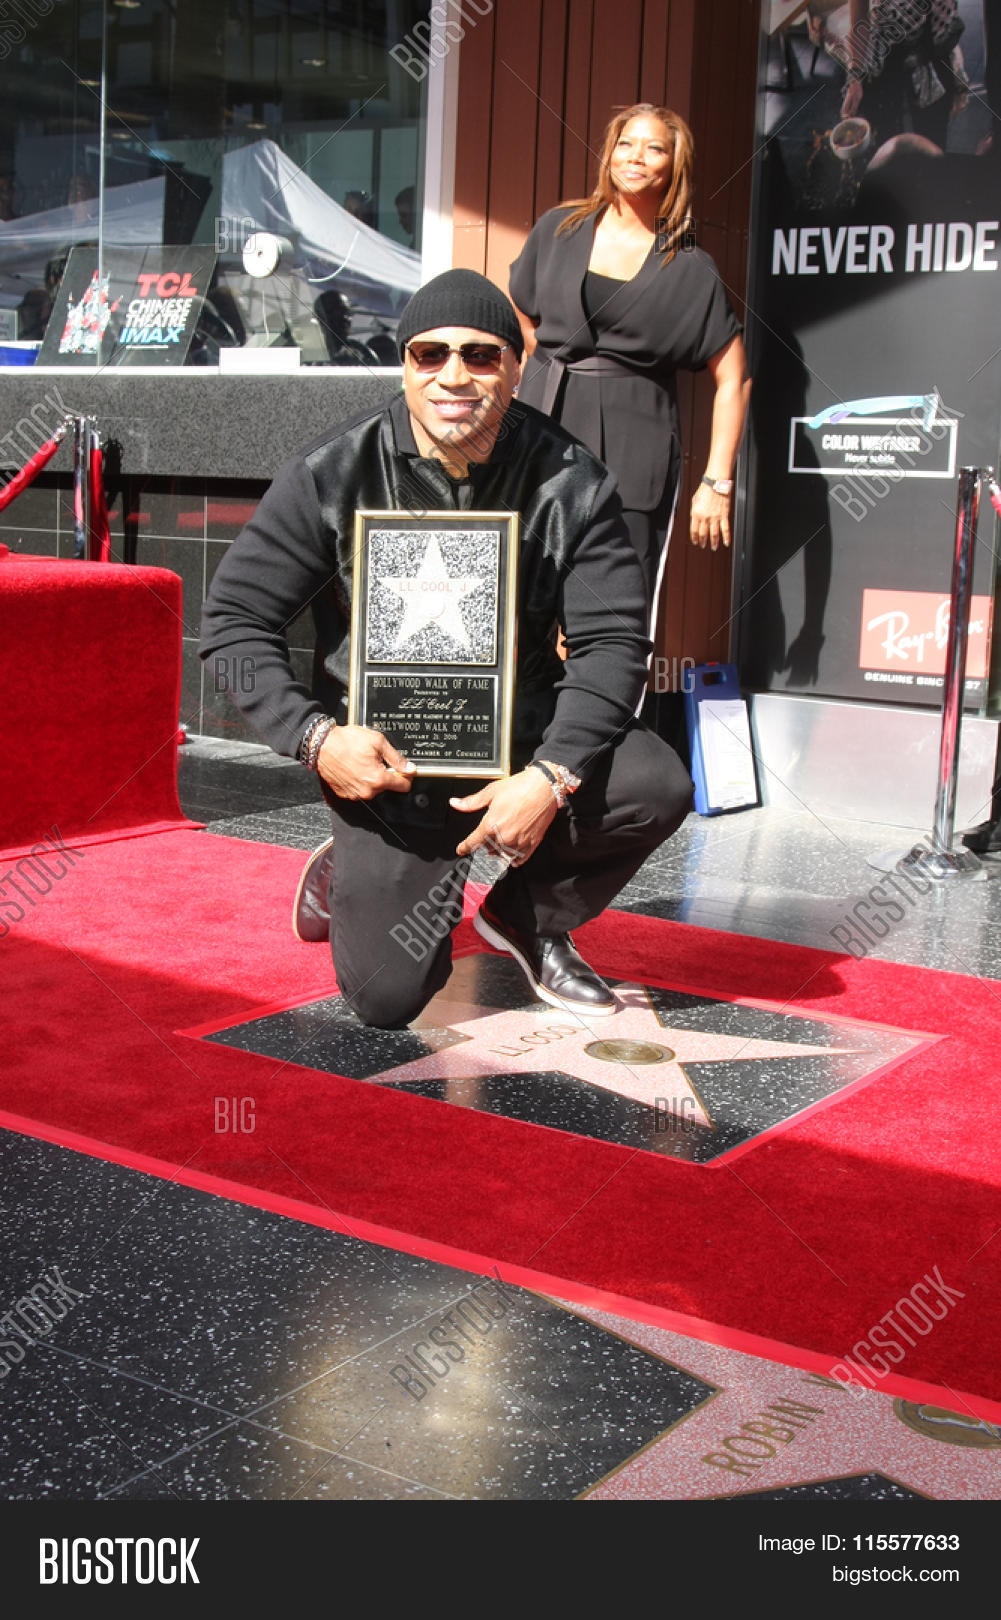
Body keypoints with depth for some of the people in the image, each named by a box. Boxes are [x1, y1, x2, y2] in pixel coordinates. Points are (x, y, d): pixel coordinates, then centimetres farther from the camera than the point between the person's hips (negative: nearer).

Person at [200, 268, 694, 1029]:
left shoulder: (570, 481, -8)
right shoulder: (333, 476, -10)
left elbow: (613, 639, -8)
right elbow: (236, 619, -7)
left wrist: (552, 775, -22)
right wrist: (316, 737, -22)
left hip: (522, 733, 3)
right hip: (385, 758, -2)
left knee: (658, 787, -25)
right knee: (388, 996, -13)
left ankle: (528, 913, 6)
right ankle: (352, 874, 25)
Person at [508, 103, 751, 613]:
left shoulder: (690, 269, 2)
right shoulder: (558, 229, 9)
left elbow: (733, 380, 1)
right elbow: (523, 318, 23)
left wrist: (717, 482, -5)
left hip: (633, 453, -2)